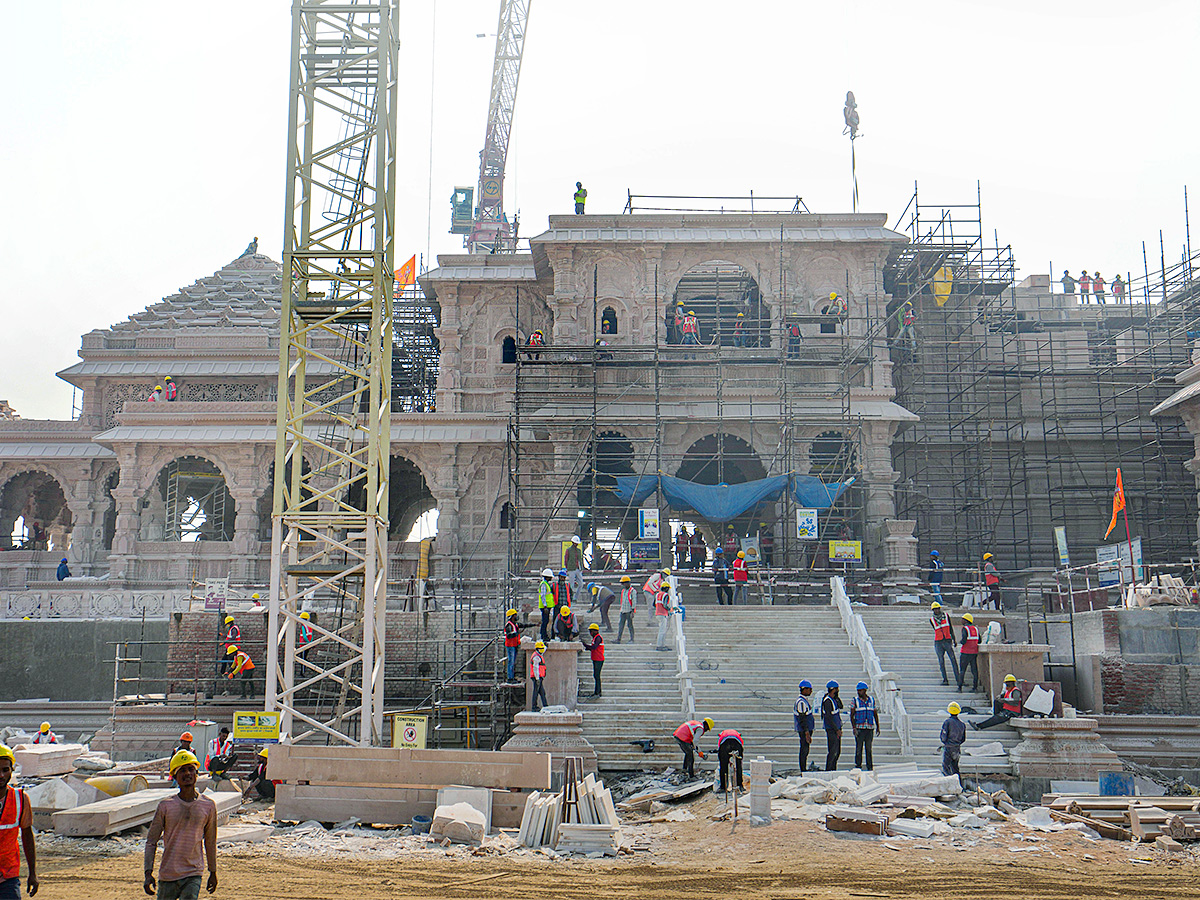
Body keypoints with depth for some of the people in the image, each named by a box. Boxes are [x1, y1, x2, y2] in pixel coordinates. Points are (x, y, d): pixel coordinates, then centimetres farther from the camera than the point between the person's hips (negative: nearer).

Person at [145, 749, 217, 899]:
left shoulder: (208, 806, 2)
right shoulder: (165, 806, -1)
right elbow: (151, 842, 3)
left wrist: (213, 872, 19)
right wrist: (148, 873, -7)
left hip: (194, 875, 0)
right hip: (168, 874, 1)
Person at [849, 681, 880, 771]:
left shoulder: (871, 700, 9)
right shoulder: (855, 700, 0)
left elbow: (875, 714, 16)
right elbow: (852, 715, -3)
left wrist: (877, 727, 12)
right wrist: (854, 728, -13)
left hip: (870, 728, 2)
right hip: (859, 728, -2)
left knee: (869, 749, 5)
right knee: (859, 749, -2)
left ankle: (870, 768, 9)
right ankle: (858, 766, 4)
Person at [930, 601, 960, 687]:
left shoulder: (946, 616, 7)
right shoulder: (932, 619, 5)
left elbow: (951, 628, 10)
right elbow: (936, 630, 12)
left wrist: (954, 640, 7)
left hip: (948, 641, 0)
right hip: (938, 642, 0)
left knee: (953, 660, -7)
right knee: (941, 662, 0)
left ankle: (958, 679, -6)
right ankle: (945, 679, 5)